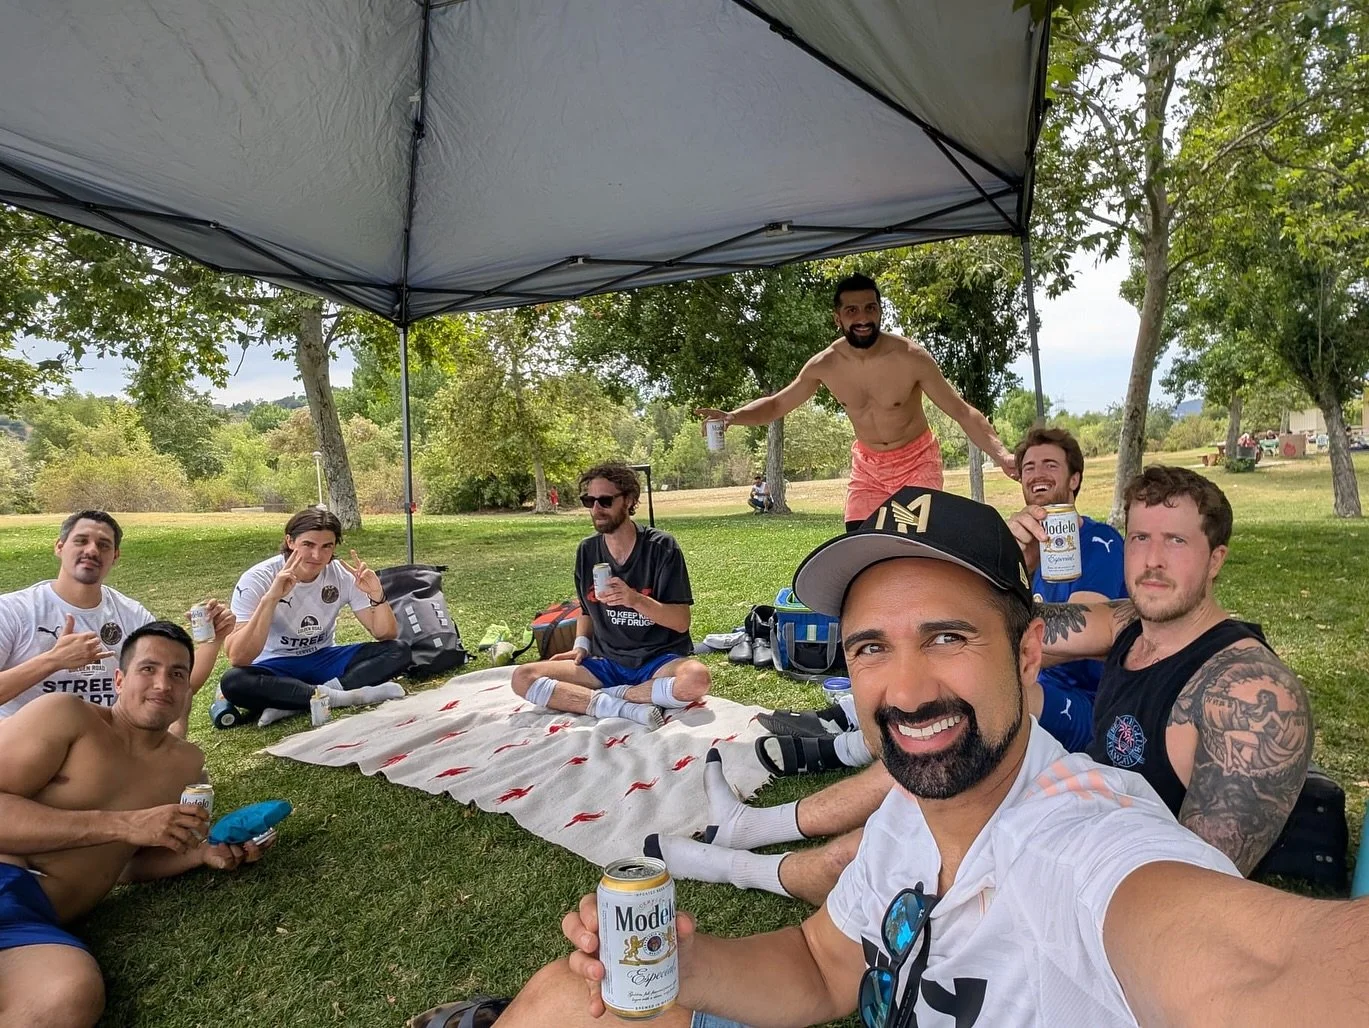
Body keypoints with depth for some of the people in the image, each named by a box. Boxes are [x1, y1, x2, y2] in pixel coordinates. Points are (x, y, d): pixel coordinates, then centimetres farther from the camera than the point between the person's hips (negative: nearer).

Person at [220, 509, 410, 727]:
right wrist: (270, 599, -40)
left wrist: (377, 594, -28)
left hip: (325, 660, 3)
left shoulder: (344, 575, -11)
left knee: (398, 651, -20)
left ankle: (288, 703, -25)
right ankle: (340, 696, -28)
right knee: (232, 682, -36)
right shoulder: (257, 579, -19)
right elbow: (238, 658, -29)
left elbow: (385, 635, -9)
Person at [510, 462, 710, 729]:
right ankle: (625, 708, -23)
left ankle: (608, 695, -15)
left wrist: (635, 599, -26)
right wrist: (581, 644, 1)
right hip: (606, 662, 4)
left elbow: (681, 622, -11)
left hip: (659, 660, -4)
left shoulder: (661, 546, -9)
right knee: (522, 677, -16)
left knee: (695, 679, -37)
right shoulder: (587, 551, 5)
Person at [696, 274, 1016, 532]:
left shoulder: (910, 357, -22)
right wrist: (732, 416, -18)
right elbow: (776, 404, 1)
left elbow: (962, 411, -17)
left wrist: (1001, 454, -32)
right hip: (867, 466, 3)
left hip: (916, 461, -3)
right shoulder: (824, 365, -12)